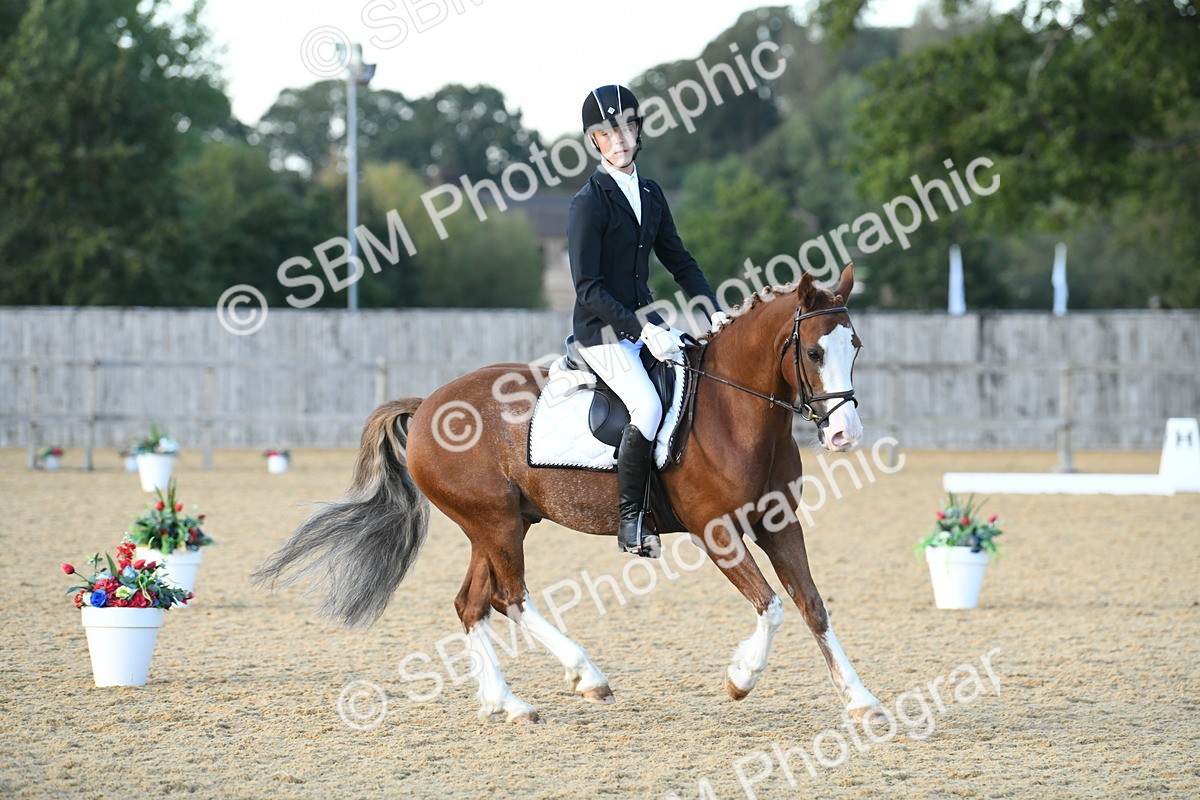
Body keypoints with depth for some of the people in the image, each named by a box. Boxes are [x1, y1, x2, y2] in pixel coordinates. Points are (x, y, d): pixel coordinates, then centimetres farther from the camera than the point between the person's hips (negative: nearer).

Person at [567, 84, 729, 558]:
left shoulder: (650, 195, 10)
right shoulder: (590, 202, -12)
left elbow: (679, 261, 18)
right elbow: (588, 288, -16)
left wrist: (713, 311, 3)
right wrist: (644, 329, -23)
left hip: (646, 324, 8)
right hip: (602, 332, -8)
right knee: (648, 406, -29)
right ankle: (631, 522, -19)